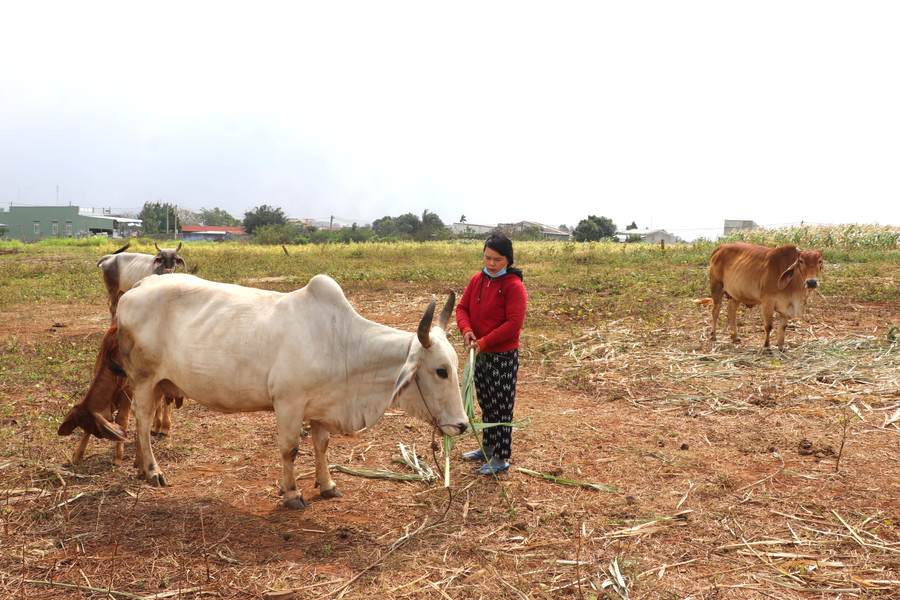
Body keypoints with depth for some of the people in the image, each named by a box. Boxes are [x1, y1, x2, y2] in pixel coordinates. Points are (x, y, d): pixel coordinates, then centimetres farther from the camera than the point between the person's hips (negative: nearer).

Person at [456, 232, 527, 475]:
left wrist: (483, 342, -22)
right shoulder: (477, 280, 5)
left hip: (503, 356, -7)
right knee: (486, 404, 19)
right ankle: (487, 448, 35)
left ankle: (501, 459, 13)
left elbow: (514, 323, -21)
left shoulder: (514, 286, -16)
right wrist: (466, 329, -14)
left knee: (502, 408, 3)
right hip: (480, 354, 7)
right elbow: (462, 307, 6)